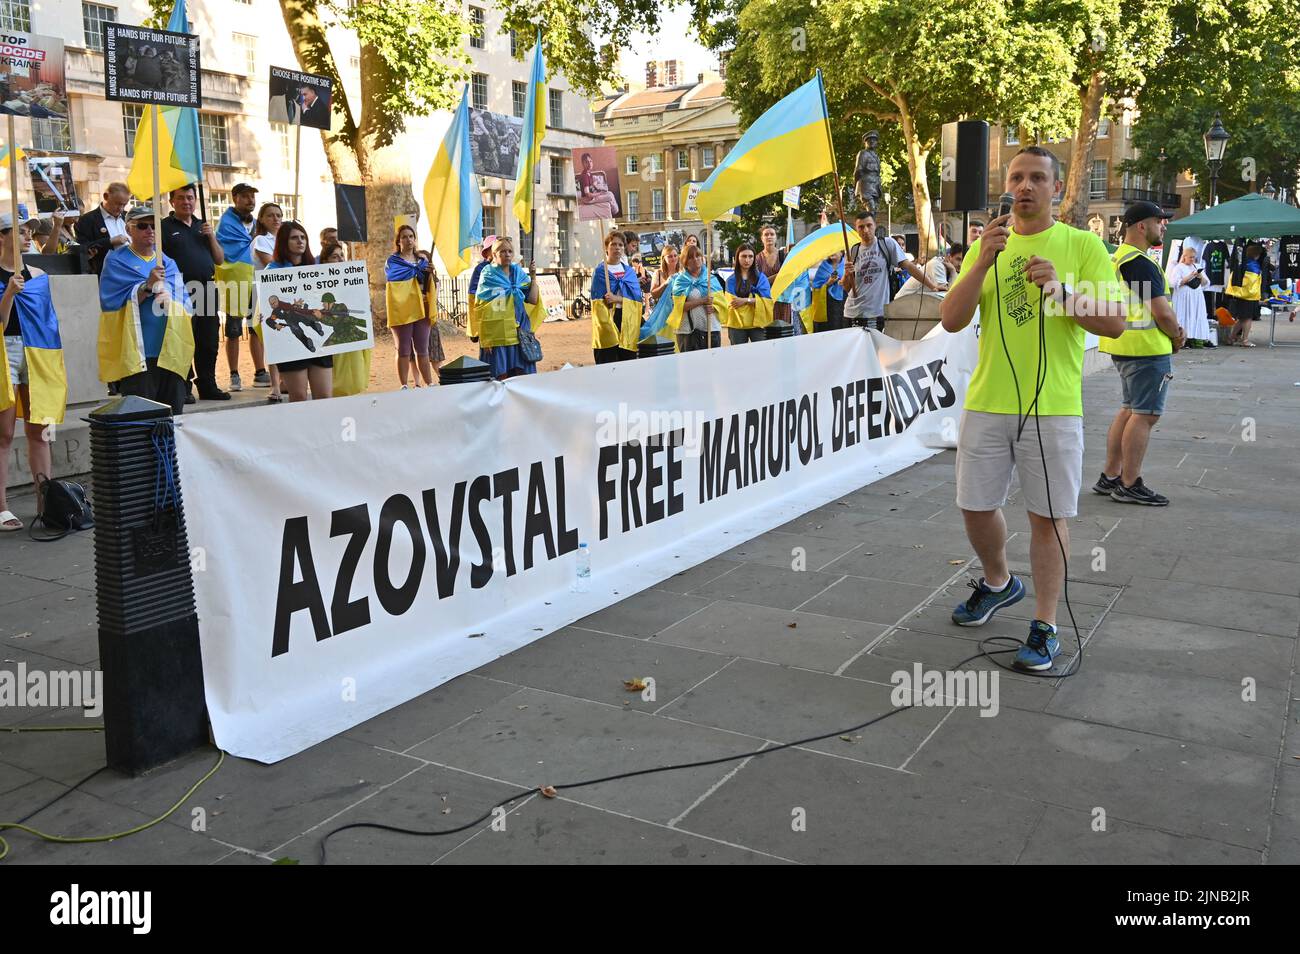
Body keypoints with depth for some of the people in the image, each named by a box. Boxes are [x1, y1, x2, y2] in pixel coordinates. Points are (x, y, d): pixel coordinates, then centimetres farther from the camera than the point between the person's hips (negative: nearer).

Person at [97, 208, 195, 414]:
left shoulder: (167, 262, 17)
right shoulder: (117, 261, 5)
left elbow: (185, 303, 9)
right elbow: (112, 301, -7)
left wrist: (170, 299, -13)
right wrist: (147, 286, -18)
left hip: (170, 349, 4)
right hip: (136, 351, -4)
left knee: (174, 413, 4)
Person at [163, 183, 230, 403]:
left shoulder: (203, 226, 19)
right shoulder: (165, 227, 2)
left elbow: (220, 260, 17)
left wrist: (212, 237, 2)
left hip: (207, 291, 5)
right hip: (180, 292, -5)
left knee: (209, 343, 9)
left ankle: (208, 386, 19)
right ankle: (183, 389, 2)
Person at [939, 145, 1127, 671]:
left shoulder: (1083, 245, 1)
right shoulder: (985, 247, 9)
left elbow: (1114, 323, -7)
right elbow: (951, 320, -2)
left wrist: (1061, 290, -21)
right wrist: (983, 263, -15)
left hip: (1054, 406, -3)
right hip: (986, 404, 4)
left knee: (1048, 515, 1)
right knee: (976, 507, 11)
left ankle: (1045, 623, 12)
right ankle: (999, 583, 37)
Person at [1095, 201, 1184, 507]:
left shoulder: (1117, 258, 14)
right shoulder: (1141, 263, -17)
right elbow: (1162, 312, -19)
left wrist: (1173, 328, 6)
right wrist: (1177, 336, -1)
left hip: (1122, 345, 10)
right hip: (1147, 347, -10)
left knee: (1129, 410, 16)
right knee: (1145, 414, -3)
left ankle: (1110, 476, 20)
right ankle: (1129, 485, 1)